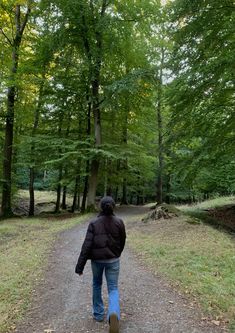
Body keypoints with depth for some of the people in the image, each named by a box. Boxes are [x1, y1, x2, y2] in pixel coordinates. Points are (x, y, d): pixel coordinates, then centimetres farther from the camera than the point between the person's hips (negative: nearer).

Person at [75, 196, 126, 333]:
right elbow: (122, 241, 7)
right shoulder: (119, 222, -7)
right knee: (113, 289, 7)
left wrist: (80, 266, -10)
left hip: (97, 259, 0)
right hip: (113, 260, 0)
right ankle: (114, 314, -19)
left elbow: (87, 245, -15)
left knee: (97, 285, 24)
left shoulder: (94, 223, -11)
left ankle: (98, 314, 31)